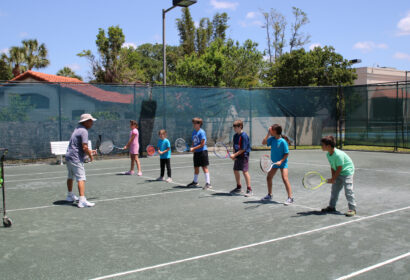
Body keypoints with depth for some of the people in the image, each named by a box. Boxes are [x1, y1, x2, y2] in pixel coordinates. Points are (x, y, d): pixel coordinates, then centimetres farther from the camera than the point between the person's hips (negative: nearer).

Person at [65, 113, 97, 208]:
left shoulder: (77, 129, 15)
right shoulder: (84, 131, -15)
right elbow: (84, 147, -23)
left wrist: (90, 151, 17)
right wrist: (90, 155, -6)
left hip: (68, 156, 11)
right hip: (76, 159, -11)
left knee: (70, 177, 24)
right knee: (81, 179, -14)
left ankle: (70, 196, 40)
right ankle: (82, 200, -21)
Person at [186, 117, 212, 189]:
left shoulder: (201, 132, -13)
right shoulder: (193, 132, 11)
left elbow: (202, 144, -17)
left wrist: (194, 148, -17)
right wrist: (192, 148, -2)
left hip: (202, 151, -8)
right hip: (196, 152, 8)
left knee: (204, 167, -7)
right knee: (196, 167, 16)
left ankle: (208, 183, -5)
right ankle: (195, 182, 32)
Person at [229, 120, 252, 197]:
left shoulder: (244, 136, -16)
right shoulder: (235, 135, 9)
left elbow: (243, 149, -19)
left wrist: (235, 155, -19)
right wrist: (233, 155, 1)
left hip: (243, 156, -9)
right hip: (237, 156, 9)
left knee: (245, 171, -10)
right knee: (236, 171, 14)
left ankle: (249, 189, -3)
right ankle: (239, 188, 29)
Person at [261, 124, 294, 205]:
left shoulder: (283, 141, -19)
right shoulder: (272, 139, -1)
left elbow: (287, 153, -16)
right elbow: (263, 142, -6)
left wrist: (281, 161, -26)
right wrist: (268, 134, -10)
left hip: (282, 163, -7)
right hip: (274, 162, 7)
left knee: (285, 179, -17)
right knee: (269, 177, 13)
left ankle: (290, 198, -11)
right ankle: (269, 195, 30)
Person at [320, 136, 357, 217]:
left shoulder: (338, 155, -31)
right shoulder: (328, 155, -4)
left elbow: (339, 168, -25)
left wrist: (333, 179, -18)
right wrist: (333, 178, -4)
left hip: (347, 172, -9)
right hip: (338, 173, 9)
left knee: (348, 190, -12)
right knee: (334, 189, 12)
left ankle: (352, 209, -4)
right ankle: (331, 206, 22)